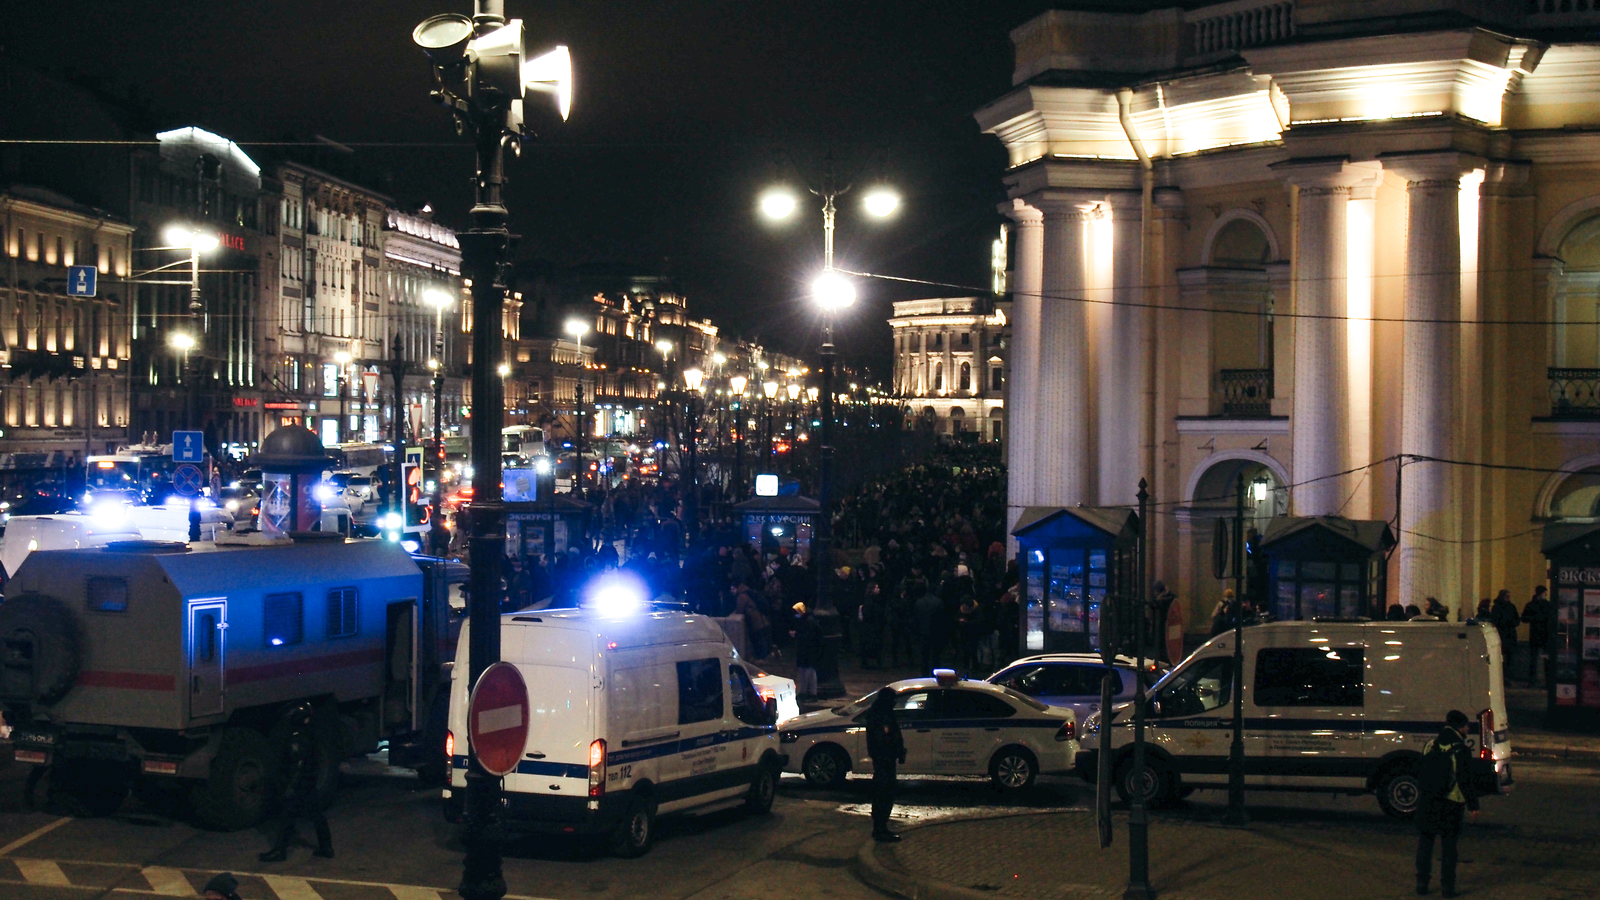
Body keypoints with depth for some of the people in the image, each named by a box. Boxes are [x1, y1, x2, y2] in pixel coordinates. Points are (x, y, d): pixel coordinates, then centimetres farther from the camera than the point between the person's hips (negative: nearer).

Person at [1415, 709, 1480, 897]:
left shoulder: (1431, 745, 7)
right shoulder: (1460, 749, -11)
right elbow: (1464, 780, -14)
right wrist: (1473, 805, -8)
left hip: (1426, 802, 5)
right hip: (1449, 804, -5)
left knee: (1424, 843, 12)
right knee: (1448, 846, 3)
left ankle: (1422, 883, 13)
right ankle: (1447, 886, 3)